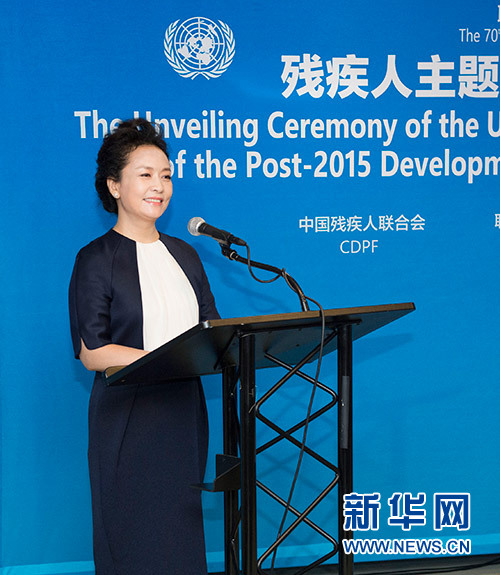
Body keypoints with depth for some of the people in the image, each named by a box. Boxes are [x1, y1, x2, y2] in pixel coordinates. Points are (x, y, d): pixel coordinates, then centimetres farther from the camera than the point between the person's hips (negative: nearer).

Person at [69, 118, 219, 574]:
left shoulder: (183, 254, 15)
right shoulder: (97, 259, -5)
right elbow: (91, 352, -12)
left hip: (184, 412, 6)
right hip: (128, 419, -5)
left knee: (182, 530, 11)